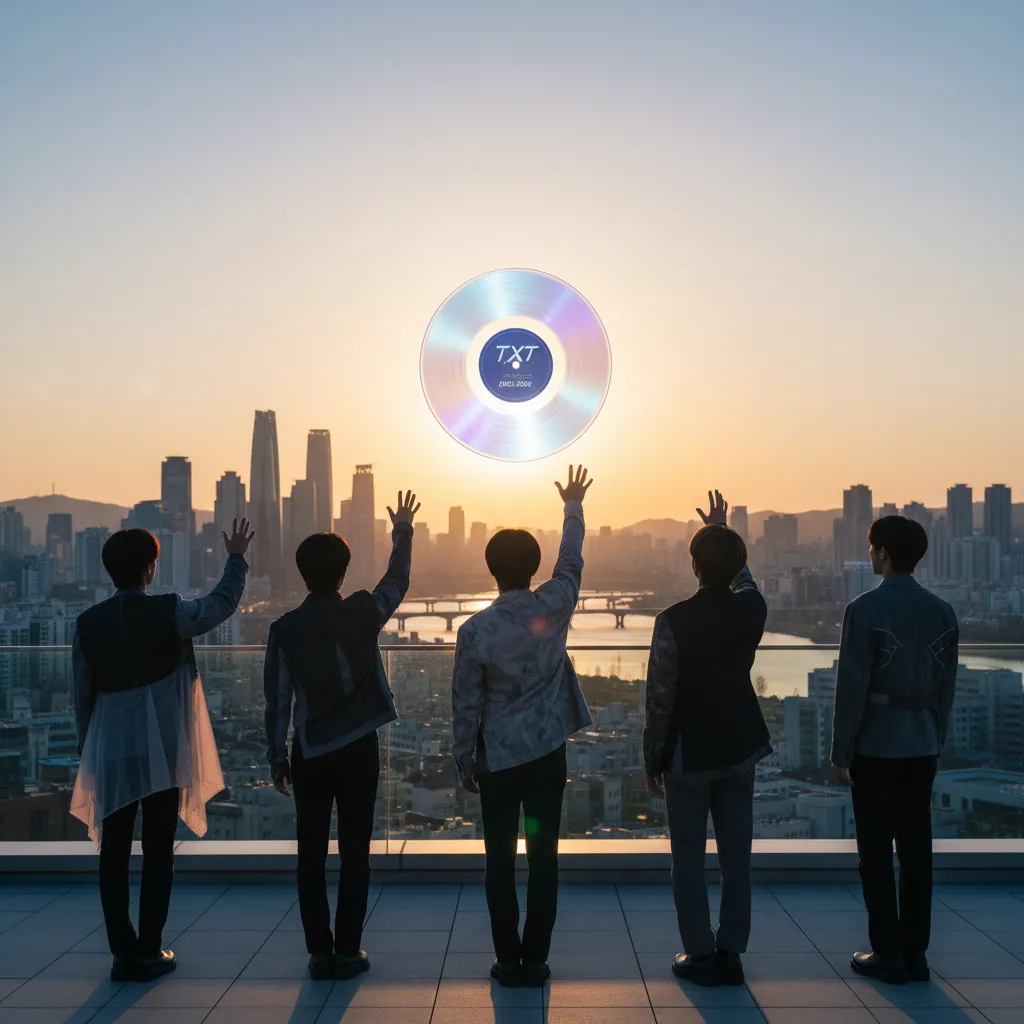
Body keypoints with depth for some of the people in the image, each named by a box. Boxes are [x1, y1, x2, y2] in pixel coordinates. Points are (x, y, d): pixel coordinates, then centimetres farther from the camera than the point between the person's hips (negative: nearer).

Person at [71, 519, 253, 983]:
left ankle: (123, 953, 12)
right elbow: (222, 603, 6)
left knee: (114, 853, 8)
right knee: (157, 851, 5)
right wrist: (237, 557, 20)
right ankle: (148, 952, 8)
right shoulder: (168, 613, -9)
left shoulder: (88, 624, 0)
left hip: (110, 754, 3)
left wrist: (87, 750, 18)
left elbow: (83, 695, 7)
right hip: (161, 752, -3)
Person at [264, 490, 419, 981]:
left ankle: (319, 952, 11)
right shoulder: (362, 613, -8)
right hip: (358, 750, -1)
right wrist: (402, 532, 26)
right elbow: (397, 581, 13)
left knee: (311, 854, 8)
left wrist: (276, 758, 7)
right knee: (354, 853, 6)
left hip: (310, 753, 1)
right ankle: (347, 952, 9)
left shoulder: (284, 628, -6)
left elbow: (277, 701, -3)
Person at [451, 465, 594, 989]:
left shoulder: (475, 630, -13)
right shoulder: (554, 608, -8)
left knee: (500, 862, 9)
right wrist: (573, 505, 27)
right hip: (548, 753, 2)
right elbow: (571, 560, 12)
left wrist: (464, 761, 6)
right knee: (544, 859, 7)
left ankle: (508, 961, 13)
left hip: (498, 758, -1)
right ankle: (535, 961, 12)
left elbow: (466, 704, -7)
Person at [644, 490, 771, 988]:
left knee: (688, 859, 7)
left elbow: (660, 700, -15)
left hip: (689, 754, -4)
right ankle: (731, 953, 19)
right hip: (739, 747, 4)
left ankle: (701, 956, 12)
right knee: (736, 856, 11)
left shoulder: (673, 622, -19)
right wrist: (721, 530, 32)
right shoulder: (752, 610, -7)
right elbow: (742, 579, 20)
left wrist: (653, 761, -3)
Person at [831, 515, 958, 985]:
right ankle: (915, 954, 16)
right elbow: (946, 687, 7)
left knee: (876, 853, 3)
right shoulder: (941, 611, 4)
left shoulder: (864, 609, -13)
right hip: (922, 747, 5)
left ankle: (888, 955, 7)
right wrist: (936, 742, 16)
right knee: (916, 850, 10)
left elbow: (852, 687, -14)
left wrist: (841, 753, -7)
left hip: (875, 747, -5)